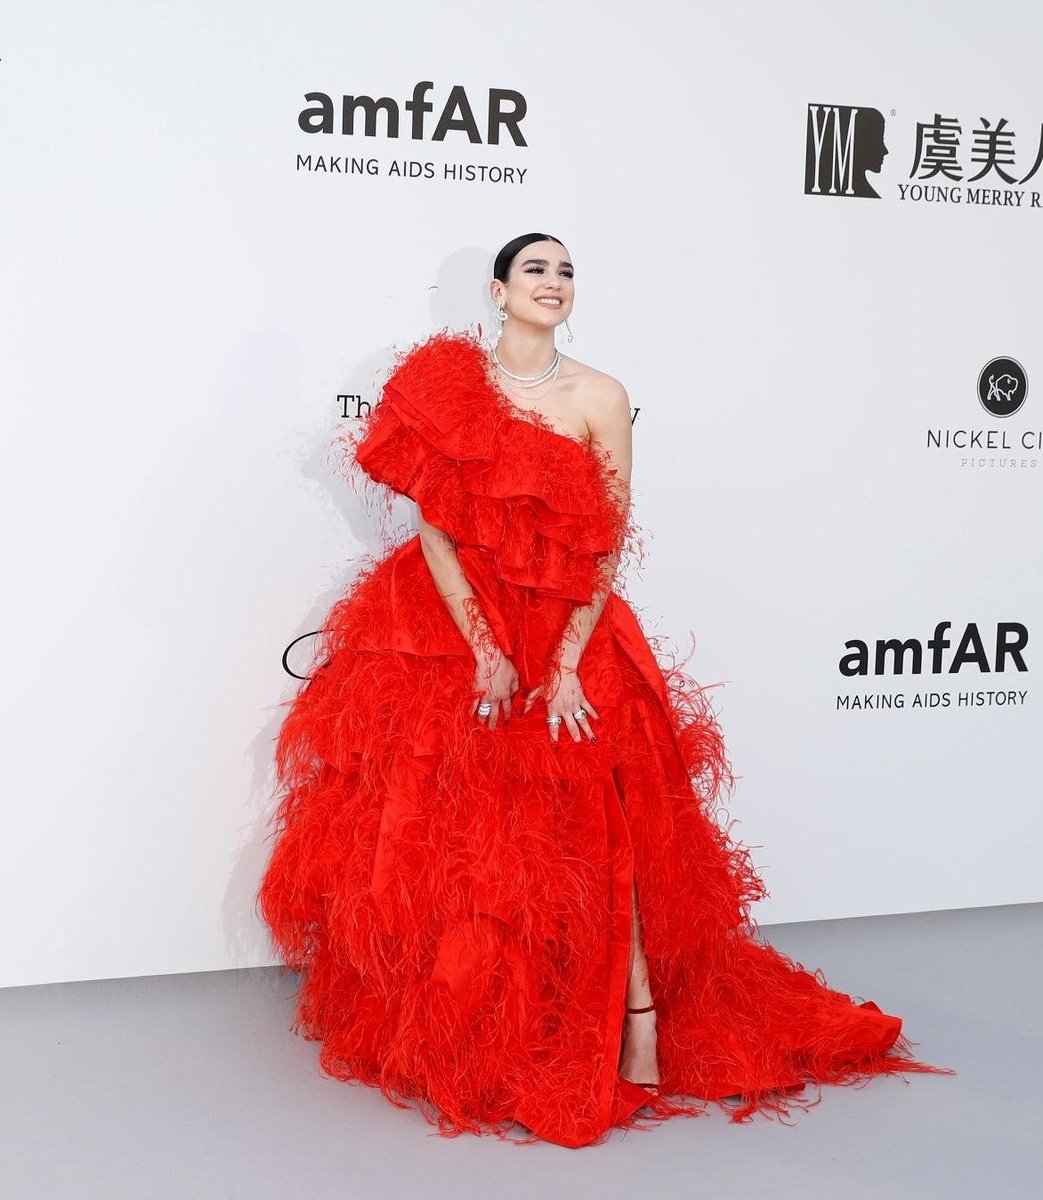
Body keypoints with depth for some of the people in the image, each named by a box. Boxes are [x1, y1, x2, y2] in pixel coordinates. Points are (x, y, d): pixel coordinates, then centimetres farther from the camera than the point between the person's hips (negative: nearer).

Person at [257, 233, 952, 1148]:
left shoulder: (600, 398, -1)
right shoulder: (446, 381, -2)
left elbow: (610, 547, -4)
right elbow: (433, 526, -6)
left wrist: (567, 665, -12)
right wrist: (484, 652, -13)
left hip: (568, 632, 0)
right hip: (447, 628, 0)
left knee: (602, 829, -4)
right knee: (447, 835, 1)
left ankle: (639, 1025, 4)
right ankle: (443, 1031, 18)